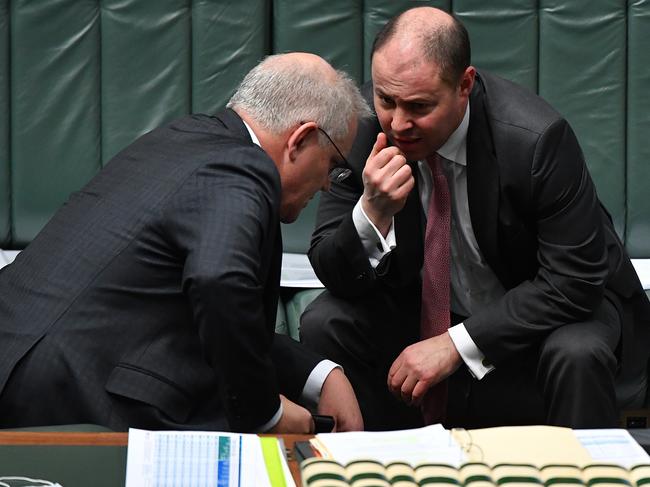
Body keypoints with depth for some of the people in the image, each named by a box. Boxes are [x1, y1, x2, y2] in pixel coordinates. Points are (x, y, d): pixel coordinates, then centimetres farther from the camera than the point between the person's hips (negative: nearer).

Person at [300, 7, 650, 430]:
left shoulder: (537, 138, -29)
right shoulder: (361, 126, -17)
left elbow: (574, 280, -25)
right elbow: (332, 271, -14)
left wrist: (456, 344, -29)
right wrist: (372, 214, -36)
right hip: (417, 308, 4)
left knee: (576, 355, -34)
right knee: (323, 325, -19)